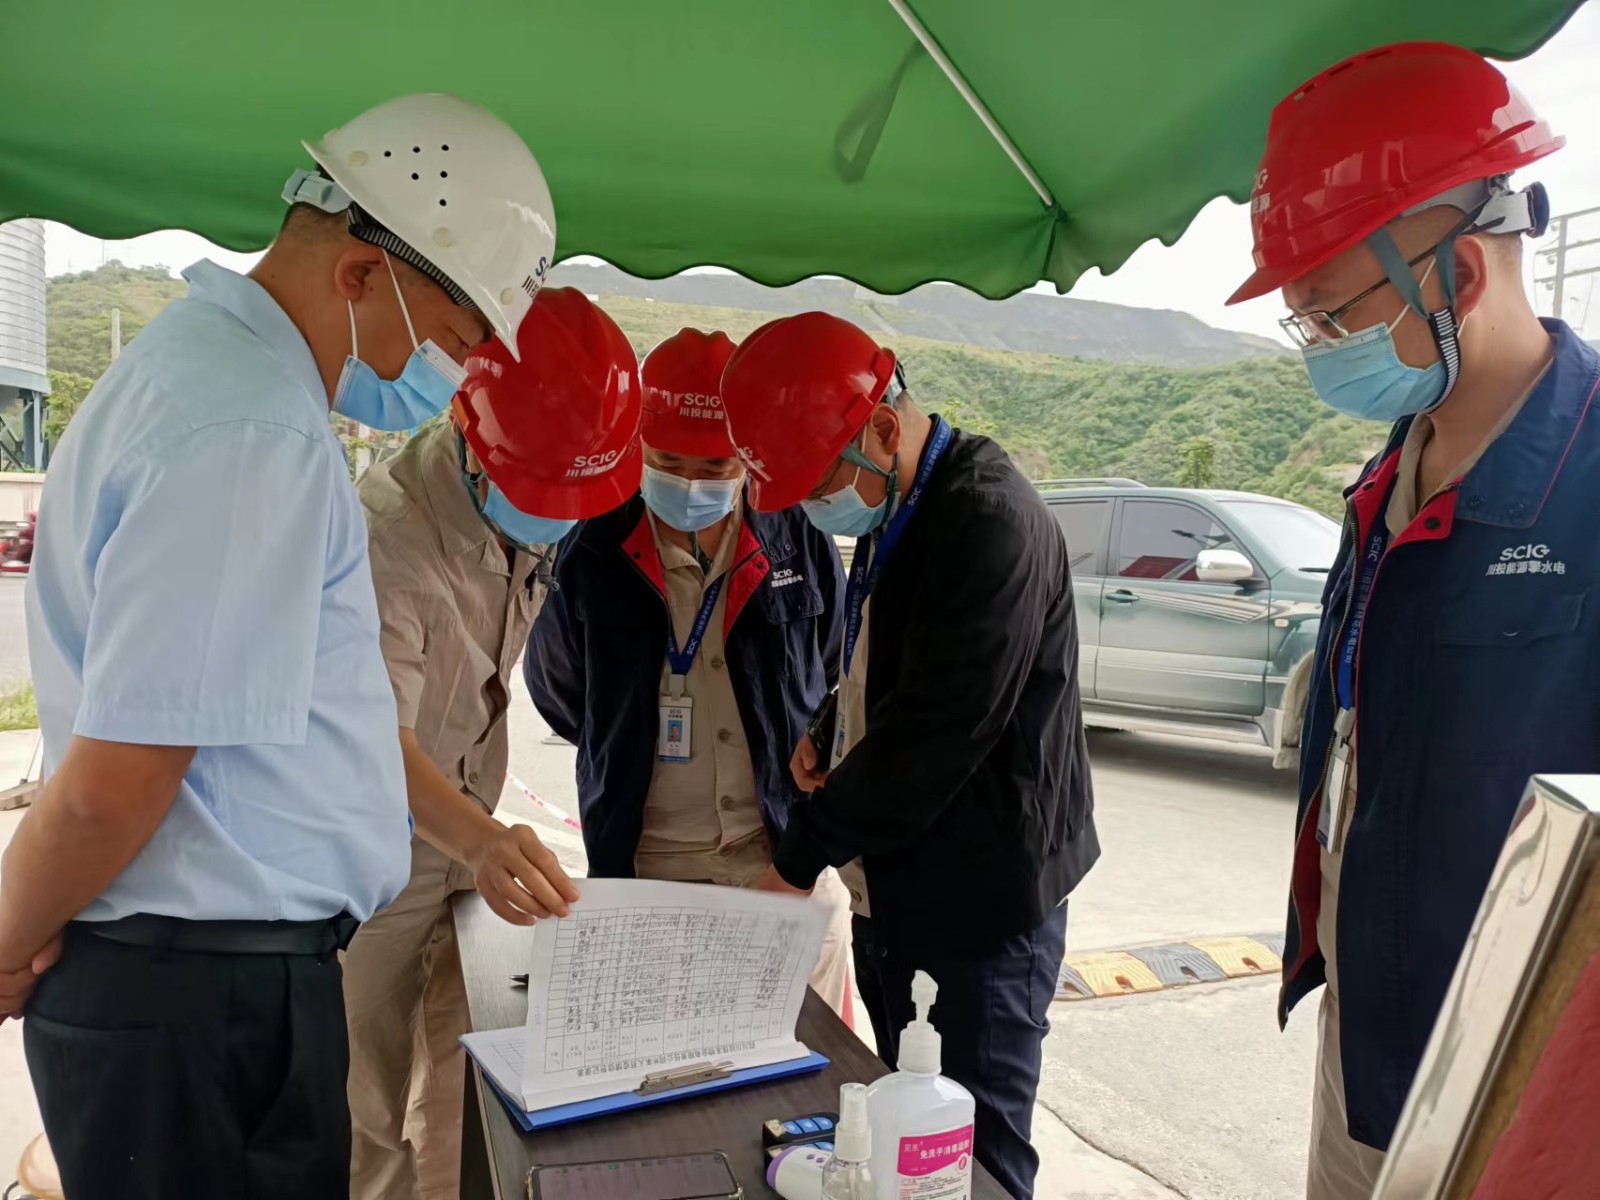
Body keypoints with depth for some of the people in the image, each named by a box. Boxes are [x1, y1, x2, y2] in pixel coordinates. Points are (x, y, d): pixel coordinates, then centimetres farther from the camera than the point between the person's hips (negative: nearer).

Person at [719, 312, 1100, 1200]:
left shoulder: (992, 527, -22)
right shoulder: (894, 515, 7)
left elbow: (932, 734, -24)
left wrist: (803, 854, -14)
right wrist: (832, 736, -1)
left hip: (980, 900, -9)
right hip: (891, 891, 9)